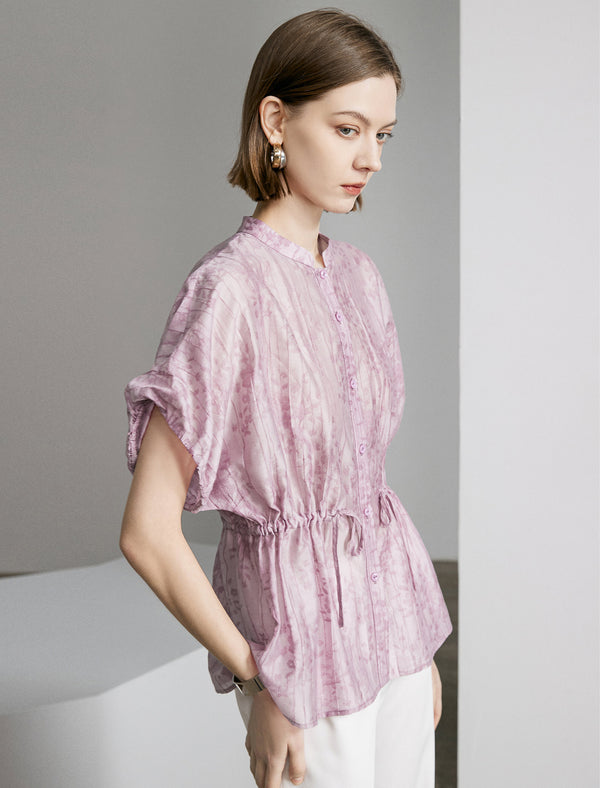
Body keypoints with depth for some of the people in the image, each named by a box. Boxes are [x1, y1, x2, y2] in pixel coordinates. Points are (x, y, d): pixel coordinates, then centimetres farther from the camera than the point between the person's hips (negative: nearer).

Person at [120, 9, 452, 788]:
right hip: (302, 619, -7)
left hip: (391, 603, 7)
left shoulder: (357, 274, 4)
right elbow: (148, 532, -20)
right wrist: (259, 683, -12)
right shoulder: (230, 289, -19)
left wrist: (423, 643, 13)